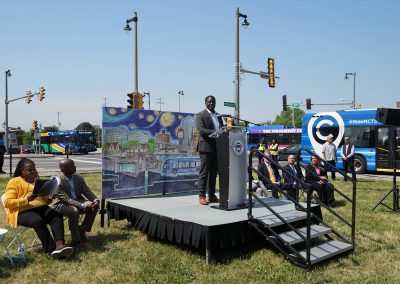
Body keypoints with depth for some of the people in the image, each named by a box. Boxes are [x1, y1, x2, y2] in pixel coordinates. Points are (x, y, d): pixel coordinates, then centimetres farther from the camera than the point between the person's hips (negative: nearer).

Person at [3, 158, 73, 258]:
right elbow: (7, 202, -6)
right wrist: (26, 199, -20)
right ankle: (52, 250, -32)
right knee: (38, 221, -36)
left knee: (57, 216, -25)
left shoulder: (38, 181, 22)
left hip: (40, 207, 5)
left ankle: (59, 245, -42)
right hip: (22, 211, -5)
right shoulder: (15, 182, 3)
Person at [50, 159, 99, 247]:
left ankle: (82, 230, -3)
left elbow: (87, 191, -1)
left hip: (77, 201, 6)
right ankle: (75, 240, -21)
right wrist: (83, 205, -36)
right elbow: (66, 199, -28)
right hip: (60, 204, -6)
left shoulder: (78, 178, -2)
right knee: (74, 211, -36)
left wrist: (95, 200, -21)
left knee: (94, 206, -14)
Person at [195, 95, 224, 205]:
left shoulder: (218, 117, 21)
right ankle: (201, 196, -1)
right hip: (206, 147, -6)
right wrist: (215, 132, -24)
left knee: (214, 172, 8)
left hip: (217, 148, 6)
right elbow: (201, 130, -14)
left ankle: (212, 195, 14)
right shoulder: (201, 115, -1)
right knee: (204, 172, -5)